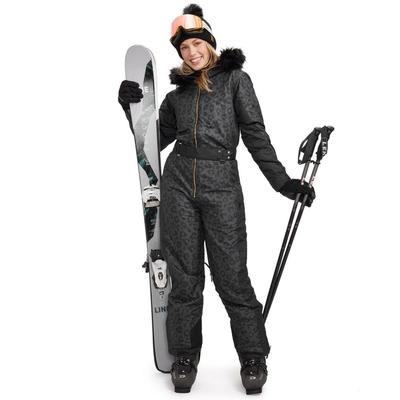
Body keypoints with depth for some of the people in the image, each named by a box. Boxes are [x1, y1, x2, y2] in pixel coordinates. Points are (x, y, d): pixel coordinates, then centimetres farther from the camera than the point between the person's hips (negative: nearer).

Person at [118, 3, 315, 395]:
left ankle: (253, 358, 10)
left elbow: (255, 135, 4)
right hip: (178, 183, 3)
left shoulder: (235, 78, 10)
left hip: (221, 184, -3)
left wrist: (282, 180, -3)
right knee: (184, 274, 4)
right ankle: (185, 357, 15)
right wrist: (132, 108, 6)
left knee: (231, 275, -4)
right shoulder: (177, 94, 18)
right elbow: (153, 140, 20)